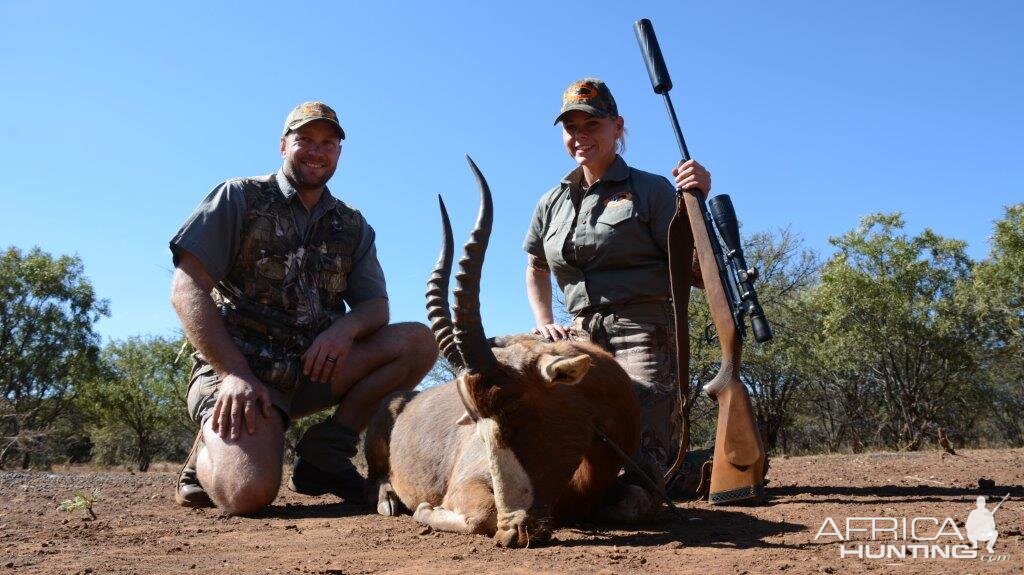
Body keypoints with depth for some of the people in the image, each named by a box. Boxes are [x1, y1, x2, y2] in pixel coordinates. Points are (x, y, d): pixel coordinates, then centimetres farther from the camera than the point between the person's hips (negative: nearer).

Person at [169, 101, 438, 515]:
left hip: (316, 368, 5)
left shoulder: (353, 227, 14)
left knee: (418, 341, -15)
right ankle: (211, 454, 8)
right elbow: (186, 289, -8)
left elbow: (377, 306, 9)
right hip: (236, 367, -5)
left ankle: (323, 454, -3)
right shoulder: (240, 198, 1)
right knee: (249, 492, -31)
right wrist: (235, 373, -20)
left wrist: (347, 327, -17)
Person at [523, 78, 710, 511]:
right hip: (582, 340, 5)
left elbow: (697, 273, -4)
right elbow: (536, 270, 31)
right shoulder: (553, 204, 15)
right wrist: (545, 324, 14)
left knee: (637, 466, -19)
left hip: (644, 334, -5)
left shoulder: (651, 191, 1)